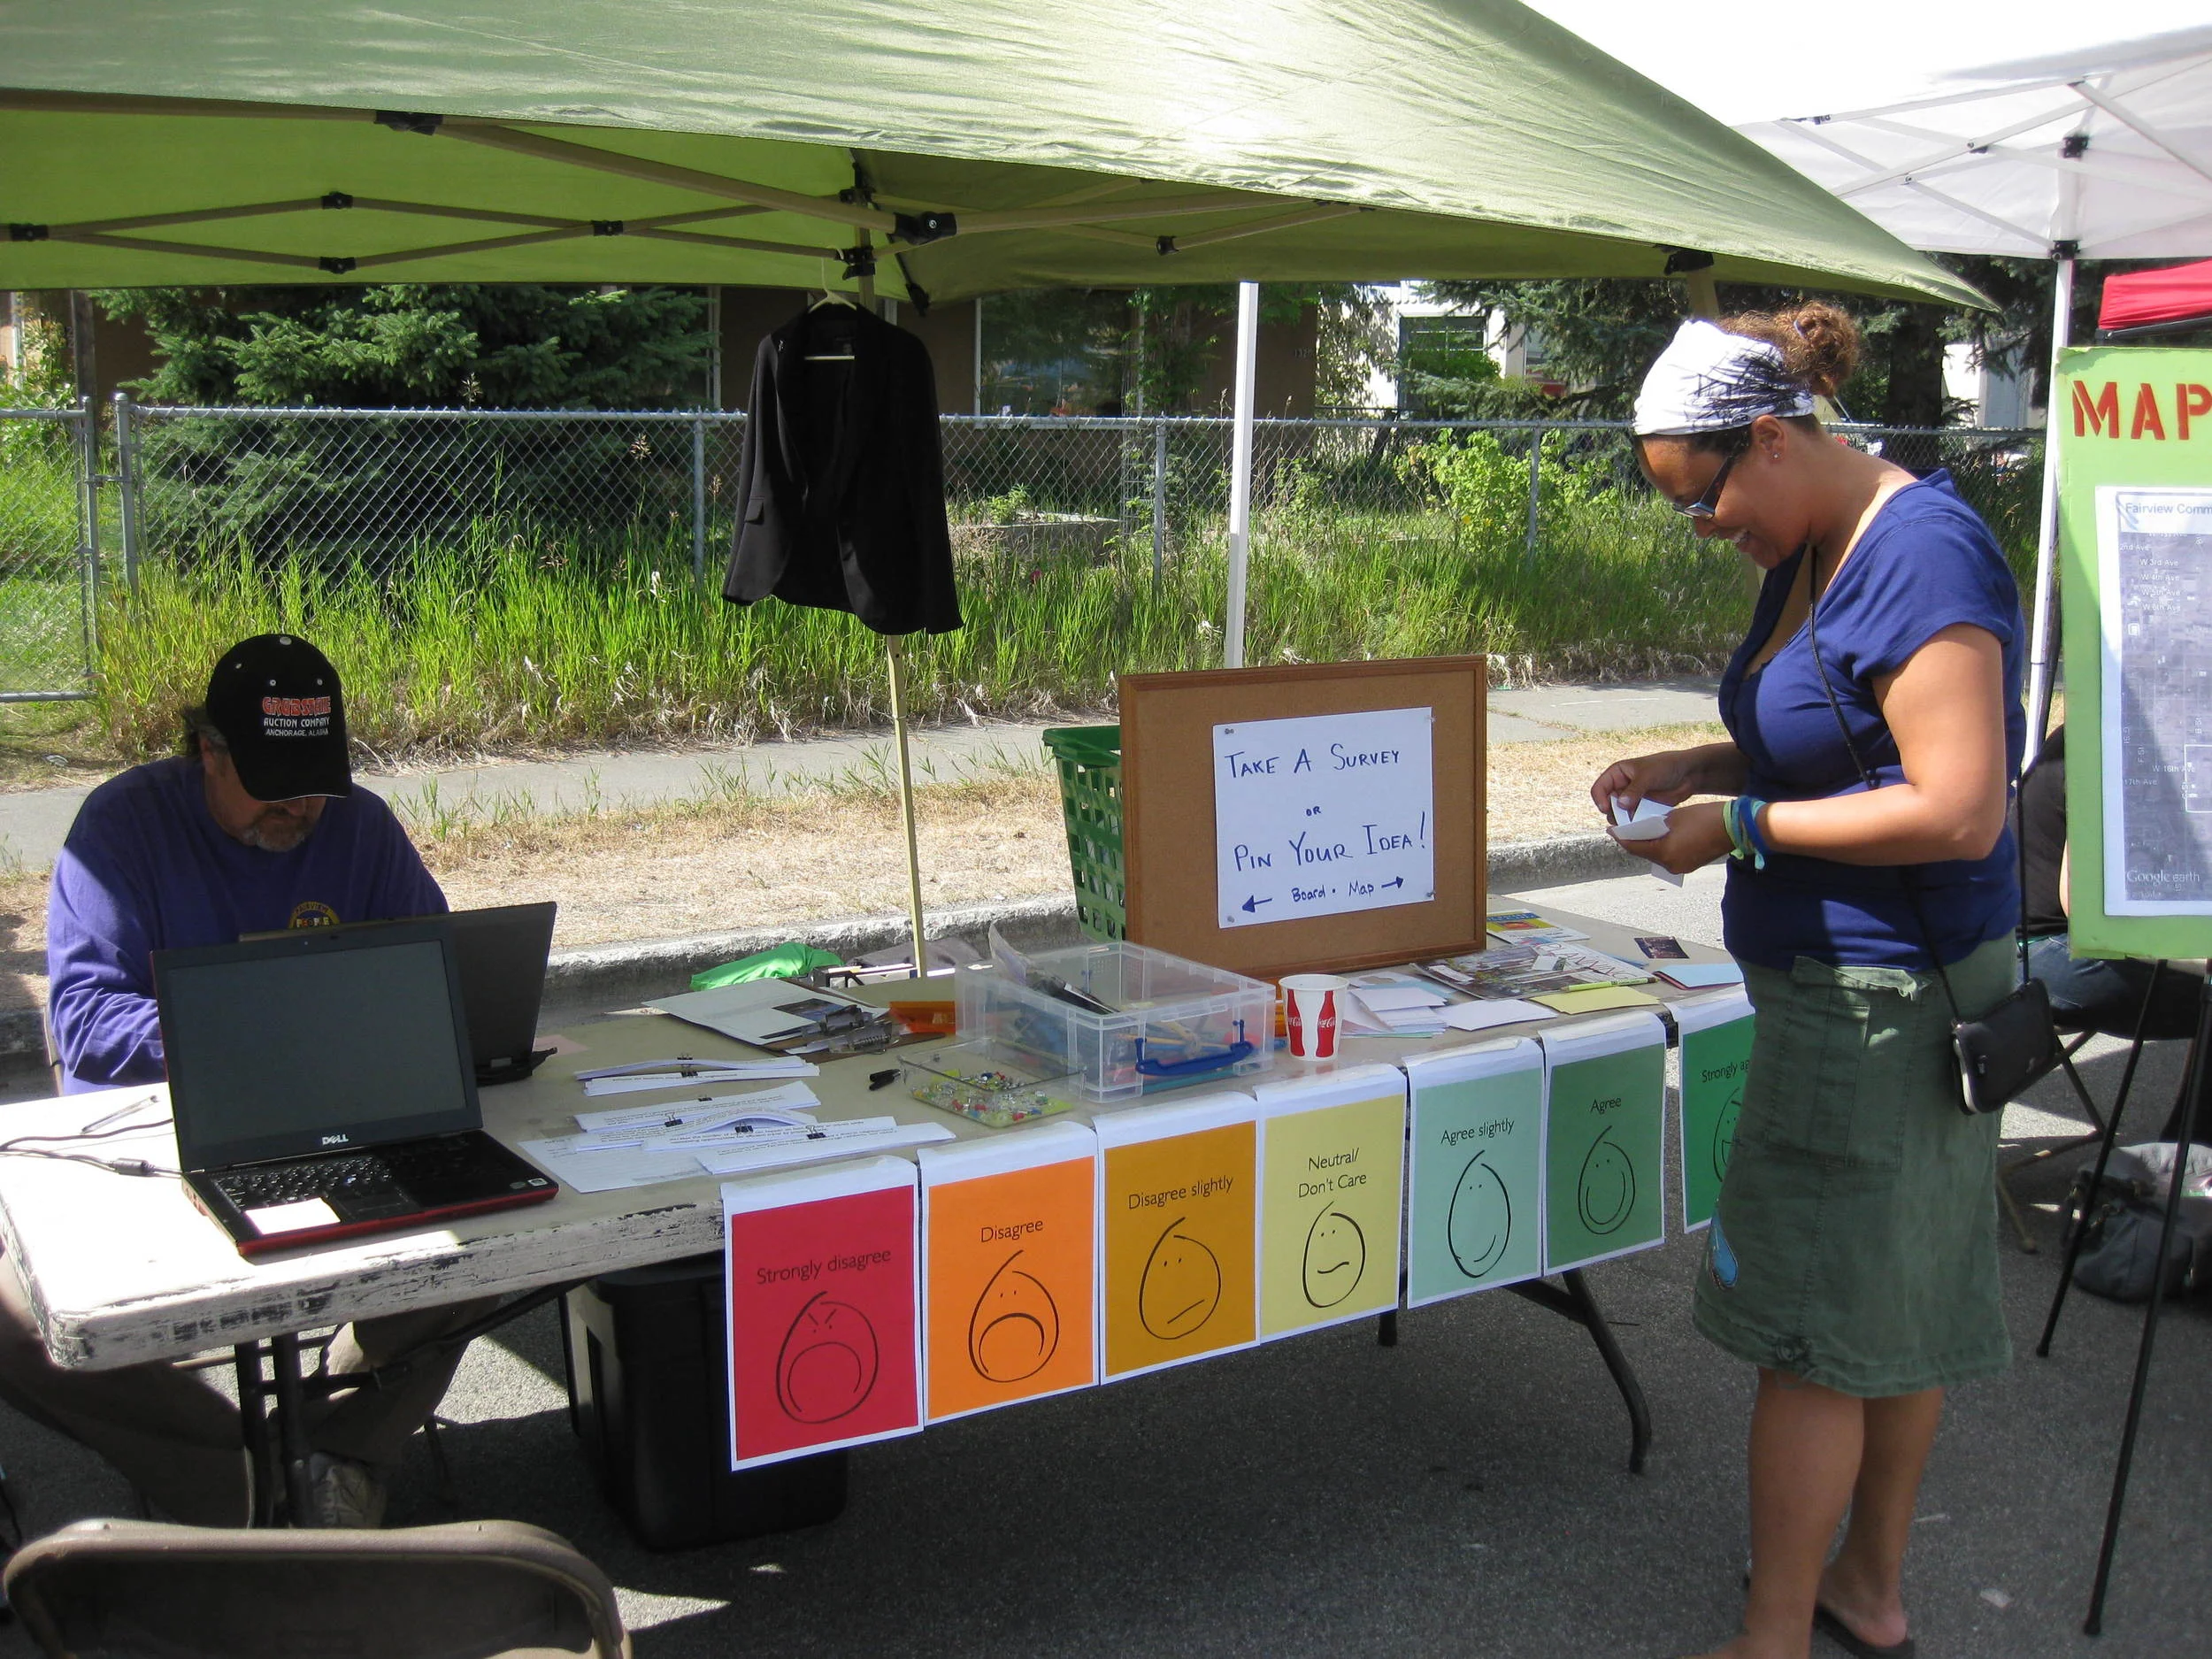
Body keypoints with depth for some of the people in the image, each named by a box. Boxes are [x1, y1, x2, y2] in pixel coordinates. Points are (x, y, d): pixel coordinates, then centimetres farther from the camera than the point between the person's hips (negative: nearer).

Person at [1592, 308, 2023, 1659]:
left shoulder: (1922, 558, -20)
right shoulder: (1811, 554, 11)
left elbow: (1960, 810, -25)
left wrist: (1742, 826, -19)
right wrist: (1696, 768, 6)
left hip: (1880, 993, -10)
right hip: (1872, 990, 10)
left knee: (1815, 1320, -2)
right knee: (1902, 1294, 19)